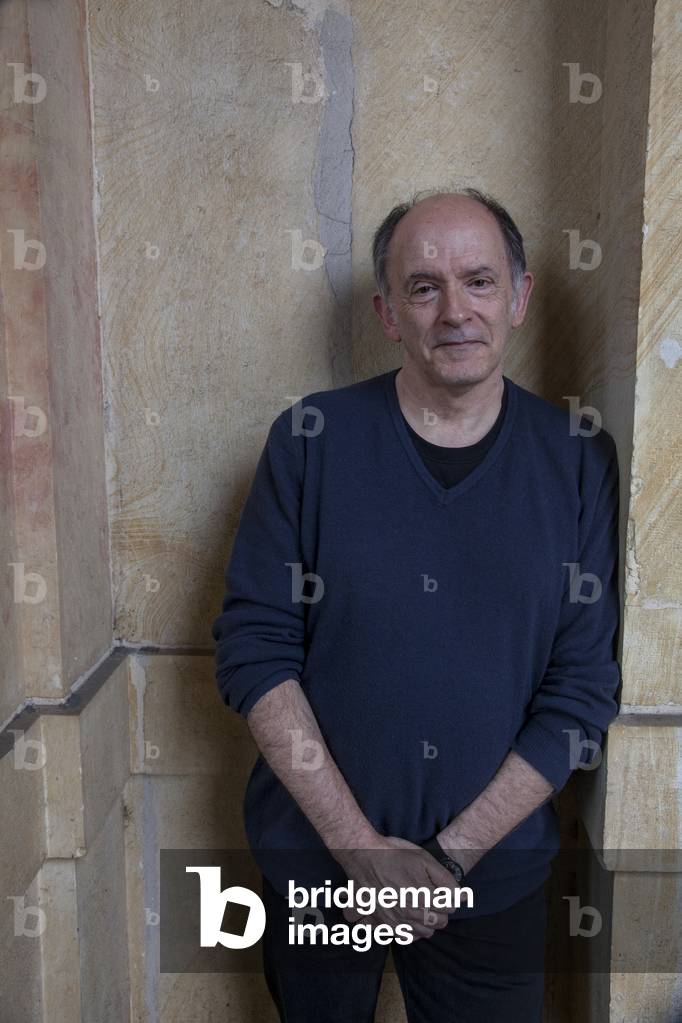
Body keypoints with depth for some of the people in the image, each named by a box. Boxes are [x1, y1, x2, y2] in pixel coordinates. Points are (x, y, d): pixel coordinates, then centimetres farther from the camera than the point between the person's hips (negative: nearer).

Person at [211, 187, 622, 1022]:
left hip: (494, 875, 1)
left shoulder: (578, 459, -7)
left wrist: (453, 853, -12)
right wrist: (359, 846, -14)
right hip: (313, 859, 0)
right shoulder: (310, 439, -10)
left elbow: (584, 687, -8)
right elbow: (254, 648, -11)